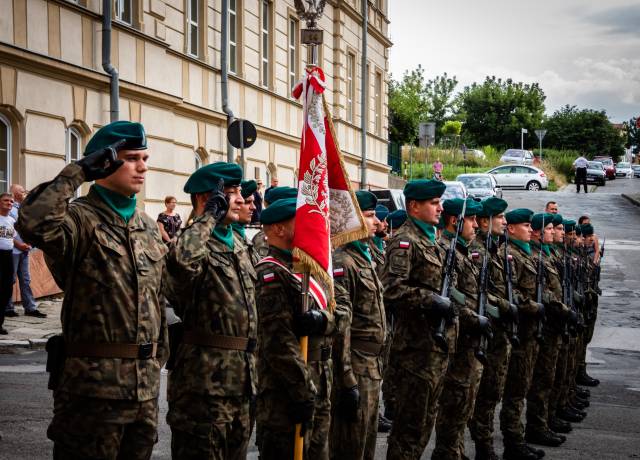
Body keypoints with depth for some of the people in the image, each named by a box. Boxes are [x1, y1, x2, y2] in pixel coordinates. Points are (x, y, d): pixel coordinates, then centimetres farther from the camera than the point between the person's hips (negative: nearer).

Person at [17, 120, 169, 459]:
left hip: (145, 387, 7)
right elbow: (34, 224, -33)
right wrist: (77, 173, -22)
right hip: (94, 384, -7)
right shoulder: (81, 219, -9)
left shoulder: (148, 227, 15)